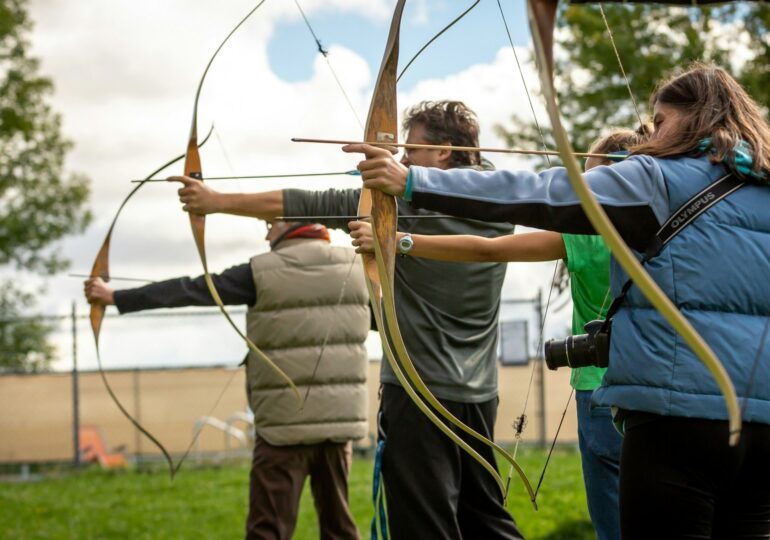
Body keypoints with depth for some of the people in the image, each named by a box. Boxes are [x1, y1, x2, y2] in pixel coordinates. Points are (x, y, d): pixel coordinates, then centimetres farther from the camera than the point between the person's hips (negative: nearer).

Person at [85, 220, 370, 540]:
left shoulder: (264, 272, -6)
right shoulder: (354, 266, 5)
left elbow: (190, 290, -3)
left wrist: (115, 297, 5)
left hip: (286, 421, -4)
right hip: (340, 418, 4)